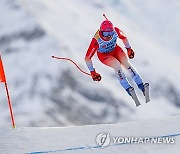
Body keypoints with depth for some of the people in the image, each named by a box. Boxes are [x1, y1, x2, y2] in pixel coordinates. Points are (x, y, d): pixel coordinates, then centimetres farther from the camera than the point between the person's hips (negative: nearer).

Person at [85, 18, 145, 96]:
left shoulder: (115, 31, -28)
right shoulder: (96, 40, -37)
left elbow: (124, 38, -2)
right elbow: (87, 58, -28)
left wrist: (129, 49, -4)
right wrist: (92, 72, -25)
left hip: (115, 49, 3)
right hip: (104, 55, -3)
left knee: (126, 63, -19)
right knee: (117, 65, -28)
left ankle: (141, 86, -18)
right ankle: (128, 88, -25)